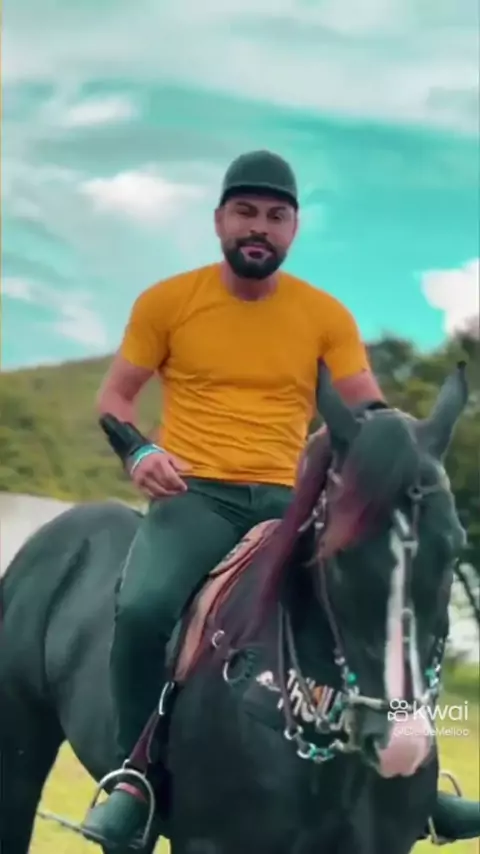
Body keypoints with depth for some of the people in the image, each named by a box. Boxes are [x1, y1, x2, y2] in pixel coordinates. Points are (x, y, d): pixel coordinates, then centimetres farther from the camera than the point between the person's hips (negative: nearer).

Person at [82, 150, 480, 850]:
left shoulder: (326, 316, 7)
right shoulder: (166, 302, 4)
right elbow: (115, 395, 11)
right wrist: (140, 452, -11)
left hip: (286, 500, 2)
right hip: (196, 495, -2)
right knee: (144, 607, -33)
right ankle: (134, 779, -15)